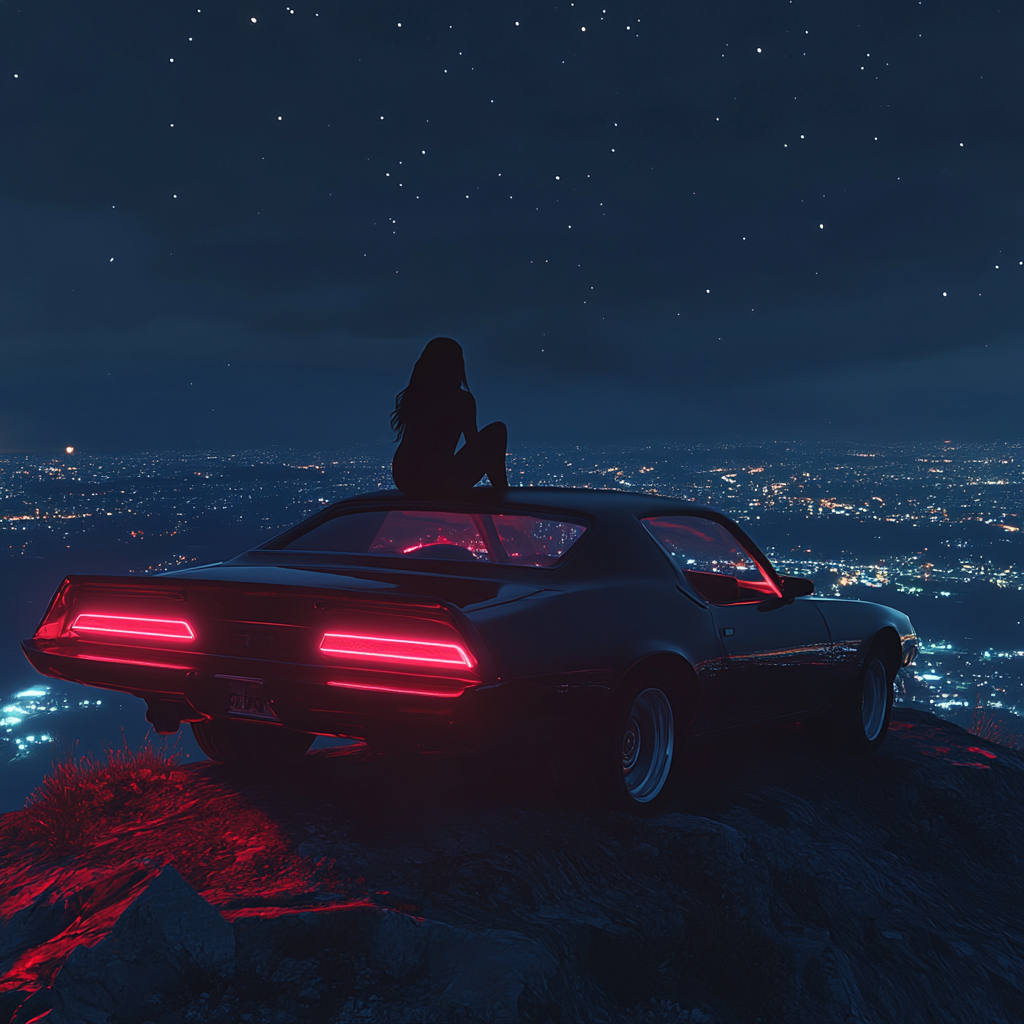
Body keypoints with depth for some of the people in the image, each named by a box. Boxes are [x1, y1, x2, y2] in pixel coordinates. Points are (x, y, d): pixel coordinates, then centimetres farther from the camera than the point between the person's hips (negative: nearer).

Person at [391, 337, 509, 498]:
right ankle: (501, 490, 26)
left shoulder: (411, 396, 7)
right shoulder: (461, 399, -6)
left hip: (404, 481, 5)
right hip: (441, 485, -5)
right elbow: (473, 442, 6)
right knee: (497, 431, 13)